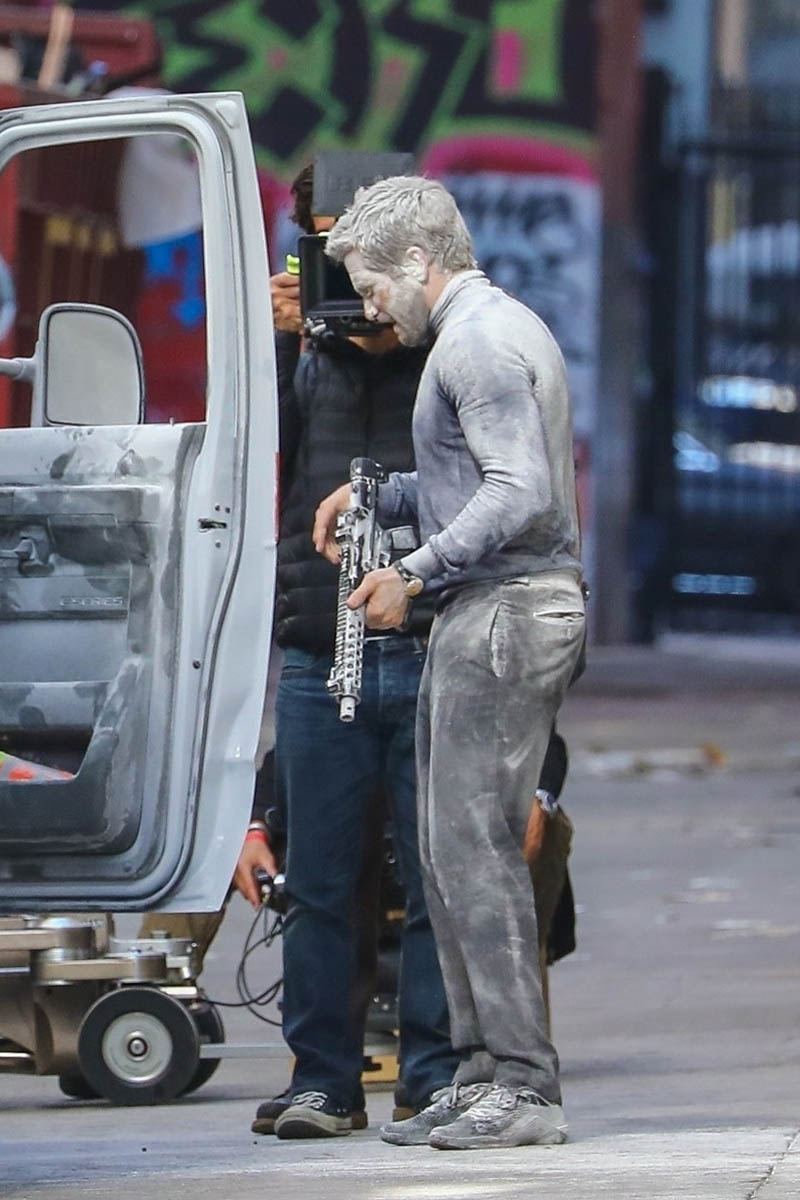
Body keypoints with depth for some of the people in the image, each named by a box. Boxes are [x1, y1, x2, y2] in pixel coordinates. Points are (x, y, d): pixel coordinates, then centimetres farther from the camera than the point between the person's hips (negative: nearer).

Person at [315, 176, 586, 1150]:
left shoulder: (477, 340, -12)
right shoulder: (504, 325, 21)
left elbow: (522, 493, -22)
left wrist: (417, 574, -19)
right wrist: (379, 497, 23)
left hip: (503, 613, -11)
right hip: (497, 613, 11)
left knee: (475, 846, -12)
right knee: (452, 850, 10)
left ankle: (524, 1089, -13)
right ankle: (483, 1076, 11)